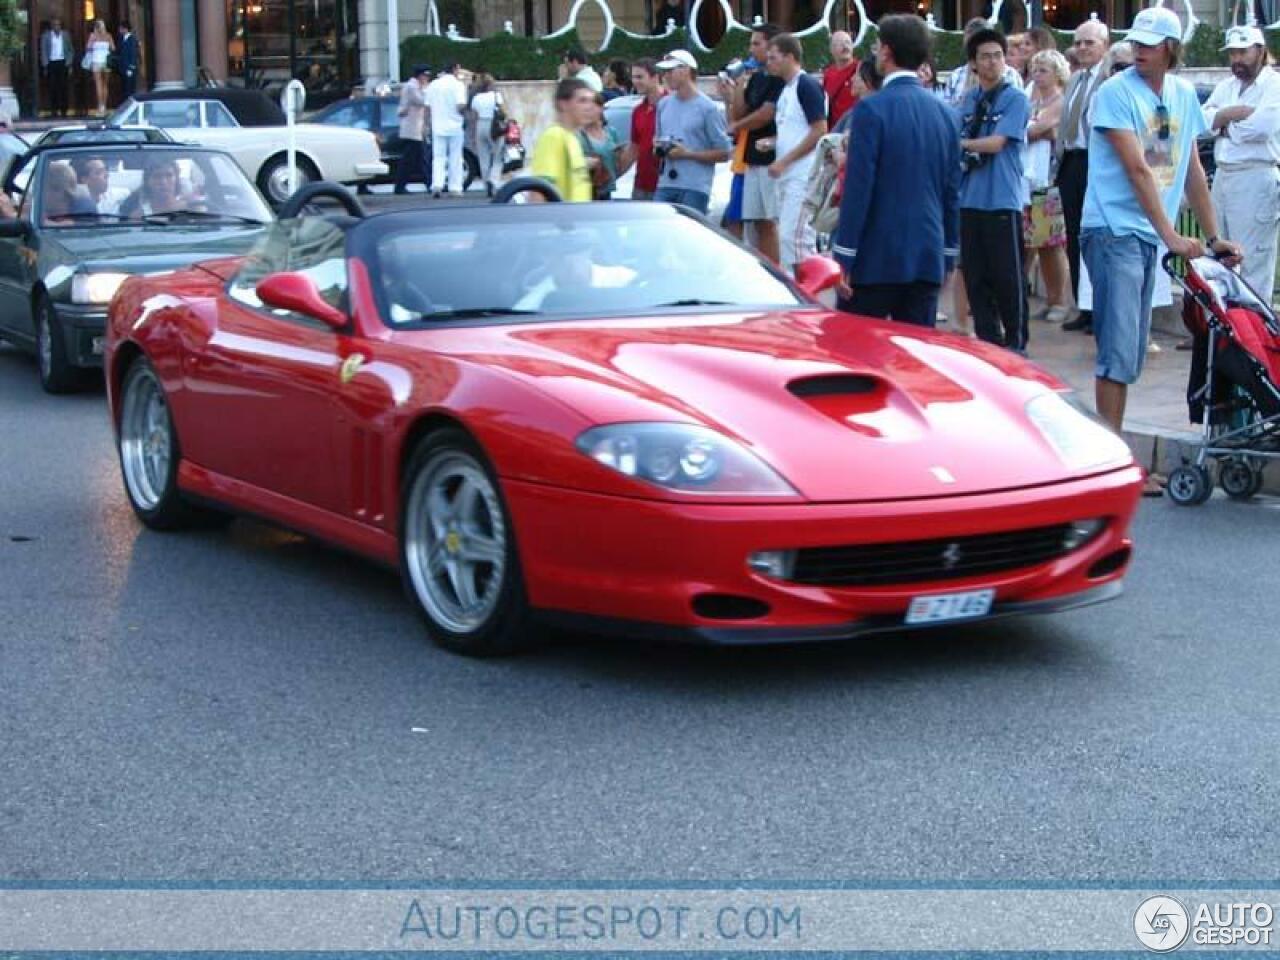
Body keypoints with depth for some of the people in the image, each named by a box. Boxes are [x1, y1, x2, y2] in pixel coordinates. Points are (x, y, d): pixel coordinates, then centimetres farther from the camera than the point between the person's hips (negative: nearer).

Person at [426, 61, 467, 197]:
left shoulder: (432, 85, 6)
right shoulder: (457, 84, -7)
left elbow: (428, 107, 5)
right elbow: (461, 106, -16)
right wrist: (463, 108, 4)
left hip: (438, 127, 3)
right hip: (455, 126, -3)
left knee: (438, 157, 4)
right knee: (455, 158, 6)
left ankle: (437, 185, -13)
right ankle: (455, 187, 7)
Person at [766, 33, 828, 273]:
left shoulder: (807, 86, -10)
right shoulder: (786, 89, 17)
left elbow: (819, 131, -16)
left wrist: (784, 161, -16)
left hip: (802, 174, -9)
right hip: (787, 174, 9)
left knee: (792, 235, -13)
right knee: (788, 235, 10)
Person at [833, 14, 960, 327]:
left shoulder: (872, 110, -10)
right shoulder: (946, 113, 8)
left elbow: (857, 189, -13)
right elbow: (952, 192, 12)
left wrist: (843, 258, -10)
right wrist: (948, 255, 18)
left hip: (876, 258, -5)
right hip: (928, 258, 5)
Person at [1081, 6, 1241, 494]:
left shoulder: (1184, 95, 10)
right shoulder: (1116, 92, -10)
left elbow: (1192, 171, 16)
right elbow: (1137, 169, -17)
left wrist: (1213, 236, 14)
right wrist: (1172, 237, -22)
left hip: (1150, 235, 7)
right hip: (1113, 230, -7)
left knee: (1131, 353, 10)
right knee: (1119, 351, -10)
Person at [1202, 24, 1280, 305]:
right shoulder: (1225, 87, 16)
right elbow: (1202, 122, 4)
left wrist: (1223, 120, -4)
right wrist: (1236, 113, -12)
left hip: (1256, 179, -8)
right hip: (1222, 177, 8)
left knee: (1254, 262, -6)